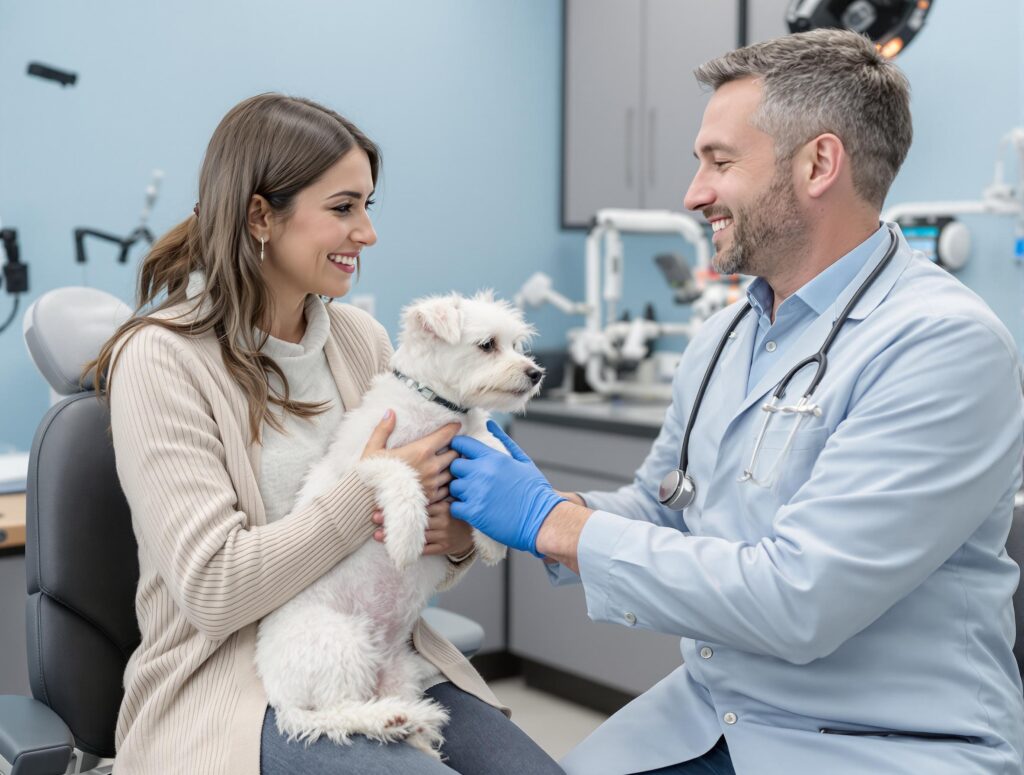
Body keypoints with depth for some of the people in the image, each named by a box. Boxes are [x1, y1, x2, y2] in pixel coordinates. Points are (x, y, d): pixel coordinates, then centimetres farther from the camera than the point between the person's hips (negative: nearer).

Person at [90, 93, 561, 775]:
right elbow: (211, 590, -17)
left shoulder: (361, 338, 7)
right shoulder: (162, 359, -10)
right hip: (239, 687, -5)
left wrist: (457, 538, -12)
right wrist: (368, 493, -21)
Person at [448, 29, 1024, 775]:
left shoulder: (946, 346, -19)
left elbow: (795, 603, -24)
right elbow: (656, 507, 13)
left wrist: (554, 523, -19)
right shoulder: (725, 336, 6)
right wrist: (555, 503, -6)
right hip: (703, 715, 6)